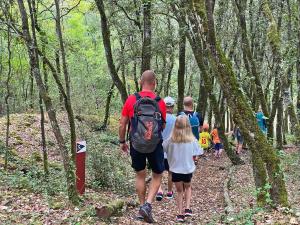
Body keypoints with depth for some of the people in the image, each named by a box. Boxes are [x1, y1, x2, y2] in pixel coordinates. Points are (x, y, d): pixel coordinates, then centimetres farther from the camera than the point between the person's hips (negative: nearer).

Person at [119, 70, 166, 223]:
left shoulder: (131, 100, -8)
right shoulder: (160, 102, -8)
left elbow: (122, 124, -4)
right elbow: (163, 125, 3)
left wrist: (122, 142, 9)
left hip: (136, 145, 1)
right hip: (155, 145, -1)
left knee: (140, 175, 20)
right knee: (157, 176, 17)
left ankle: (142, 207, 29)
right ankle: (147, 205, 1)